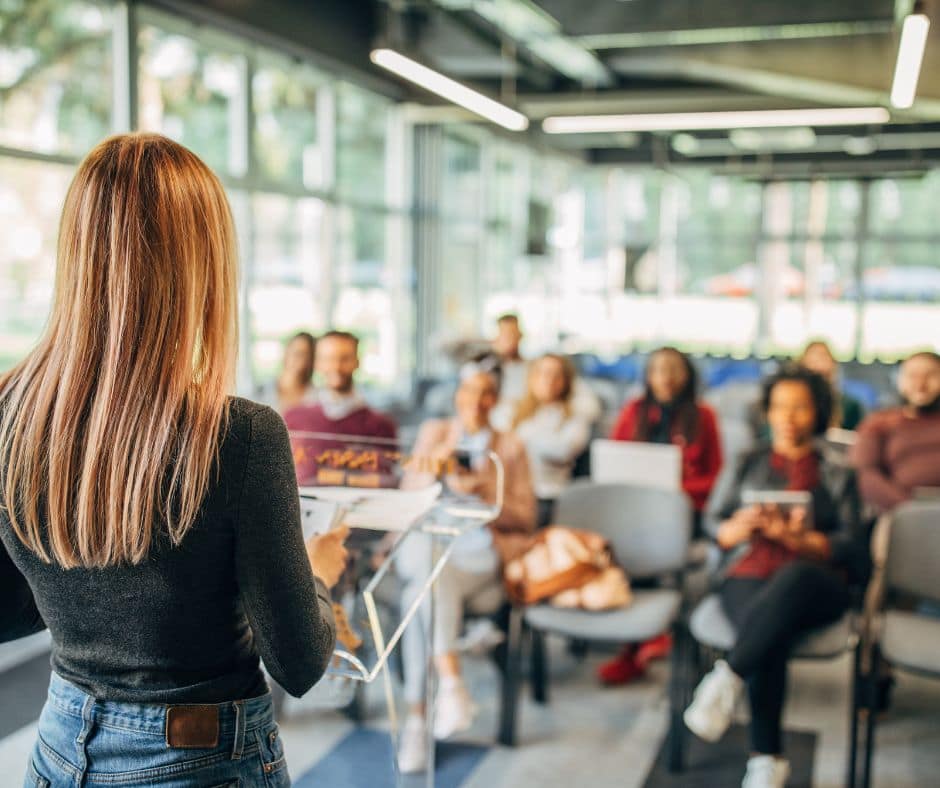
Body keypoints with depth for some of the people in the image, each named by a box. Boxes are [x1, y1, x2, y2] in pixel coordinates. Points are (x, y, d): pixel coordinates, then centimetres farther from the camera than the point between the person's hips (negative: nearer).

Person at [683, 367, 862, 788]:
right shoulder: (751, 464, 22)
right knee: (771, 638, -35)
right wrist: (743, 525, -9)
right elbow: (719, 531, 16)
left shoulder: (838, 477, 20)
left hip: (817, 584, -1)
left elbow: (849, 547, 7)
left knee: (793, 577, -40)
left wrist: (795, 538, -12)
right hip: (750, 578, 1)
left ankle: (727, 676, -44)